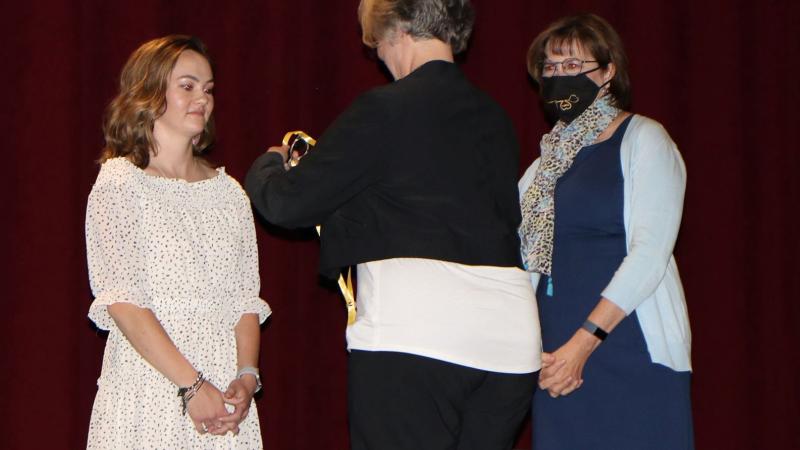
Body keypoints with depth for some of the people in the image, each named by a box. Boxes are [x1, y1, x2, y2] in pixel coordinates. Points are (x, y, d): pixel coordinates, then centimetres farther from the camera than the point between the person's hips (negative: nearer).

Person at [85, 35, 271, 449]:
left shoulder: (229, 193, 14)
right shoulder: (120, 184, -2)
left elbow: (246, 300, 10)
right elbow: (121, 302, -10)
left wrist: (246, 377, -7)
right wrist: (191, 384, -16)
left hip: (224, 392, 4)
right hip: (148, 390, -4)